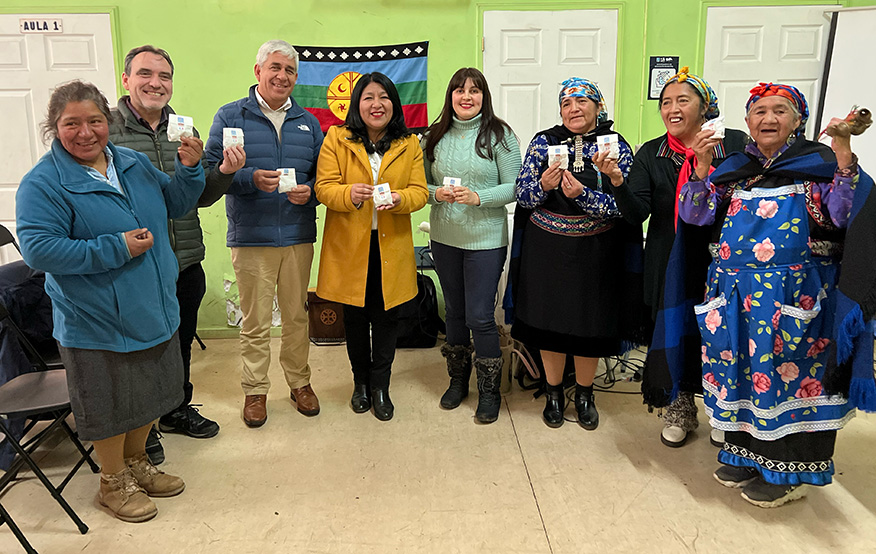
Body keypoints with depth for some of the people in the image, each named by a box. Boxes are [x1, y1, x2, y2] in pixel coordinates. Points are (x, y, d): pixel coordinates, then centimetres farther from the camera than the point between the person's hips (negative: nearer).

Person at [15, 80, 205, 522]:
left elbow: (173, 205, 15)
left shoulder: (133, 163, 5)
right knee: (110, 405, 10)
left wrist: (188, 169, -4)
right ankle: (113, 482, 33)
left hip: (153, 312, 7)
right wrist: (117, 248, -25)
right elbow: (38, 250, -22)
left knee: (148, 393, 21)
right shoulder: (43, 183, -15)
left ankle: (137, 462, 44)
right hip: (97, 324, -6)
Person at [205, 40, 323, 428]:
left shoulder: (308, 123, 12)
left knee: (297, 315, 12)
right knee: (255, 321, 4)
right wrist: (251, 178, -19)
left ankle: (299, 381, 28)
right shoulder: (230, 117, 2)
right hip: (251, 236, -3)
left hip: (298, 235, 3)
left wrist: (309, 191, -7)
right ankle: (255, 389, 21)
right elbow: (210, 171, -3)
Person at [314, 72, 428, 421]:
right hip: (349, 245, 0)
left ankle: (380, 386, 24)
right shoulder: (337, 139, 0)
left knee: (386, 317, 6)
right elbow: (323, 187, -6)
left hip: (391, 246, 1)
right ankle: (361, 381, 32)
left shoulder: (409, 144, 5)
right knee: (355, 316, 12)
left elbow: (420, 191, -1)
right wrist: (349, 194, -28)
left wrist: (399, 199, -24)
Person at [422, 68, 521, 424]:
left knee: (480, 317, -3)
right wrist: (437, 193, -11)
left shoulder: (499, 135, -4)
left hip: (486, 239, -4)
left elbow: (513, 187, -8)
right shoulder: (435, 137, 6)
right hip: (444, 238, 4)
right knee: (454, 312, 15)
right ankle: (458, 380, 33)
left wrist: (477, 197, -21)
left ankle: (489, 390, 16)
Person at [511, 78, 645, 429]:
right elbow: (523, 197, -2)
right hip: (546, 249, 1)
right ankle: (553, 393, 30)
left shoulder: (616, 146, -3)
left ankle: (584, 394, 32)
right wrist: (544, 185, -22)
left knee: (591, 324, 9)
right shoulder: (543, 142, 0)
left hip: (595, 252, -1)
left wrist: (581, 194, -26)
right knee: (549, 320, 9)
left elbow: (623, 206, -11)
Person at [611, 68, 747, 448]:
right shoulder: (651, 155, 2)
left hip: (722, 259, 0)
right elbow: (636, 213, -9)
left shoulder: (734, 143, -2)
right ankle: (680, 408, 31)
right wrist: (617, 181, -26)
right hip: (671, 263, 1)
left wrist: (706, 166, -22)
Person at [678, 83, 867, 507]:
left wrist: (844, 157, -21)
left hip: (791, 293, -4)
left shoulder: (817, 163, 1)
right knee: (738, 366, 11)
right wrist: (702, 168, -5)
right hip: (733, 289, 5)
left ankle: (787, 470, 17)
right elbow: (694, 214, 6)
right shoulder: (734, 168, 13)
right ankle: (745, 452, 29)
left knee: (786, 370, 0)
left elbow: (840, 216, -13)